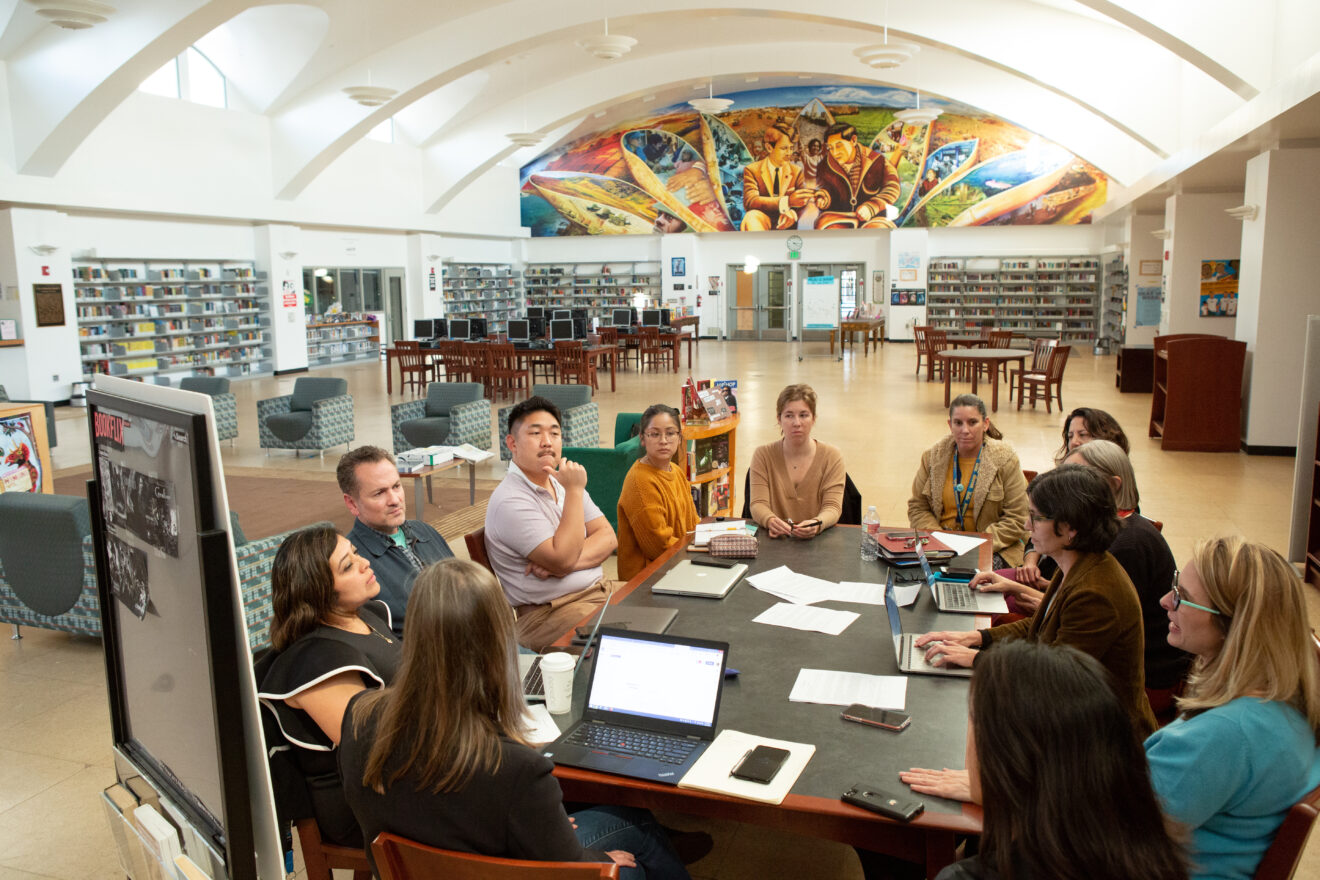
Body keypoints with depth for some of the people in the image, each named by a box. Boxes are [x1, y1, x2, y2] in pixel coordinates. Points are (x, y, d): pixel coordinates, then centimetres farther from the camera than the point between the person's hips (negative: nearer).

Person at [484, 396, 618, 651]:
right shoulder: (510, 501, -14)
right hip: (548, 613, -8)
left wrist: (567, 563, -14)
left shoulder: (562, 481, 13)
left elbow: (608, 537, 6)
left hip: (600, 589, 8)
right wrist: (574, 491, -18)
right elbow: (563, 560, -21)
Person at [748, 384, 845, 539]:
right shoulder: (763, 455, 4)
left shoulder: (832, 457, 4)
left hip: (818, 542, 0)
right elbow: (758, 505, -5)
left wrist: (817, 524, -27)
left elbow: (832, 507, -5)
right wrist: (770, 521, -28)